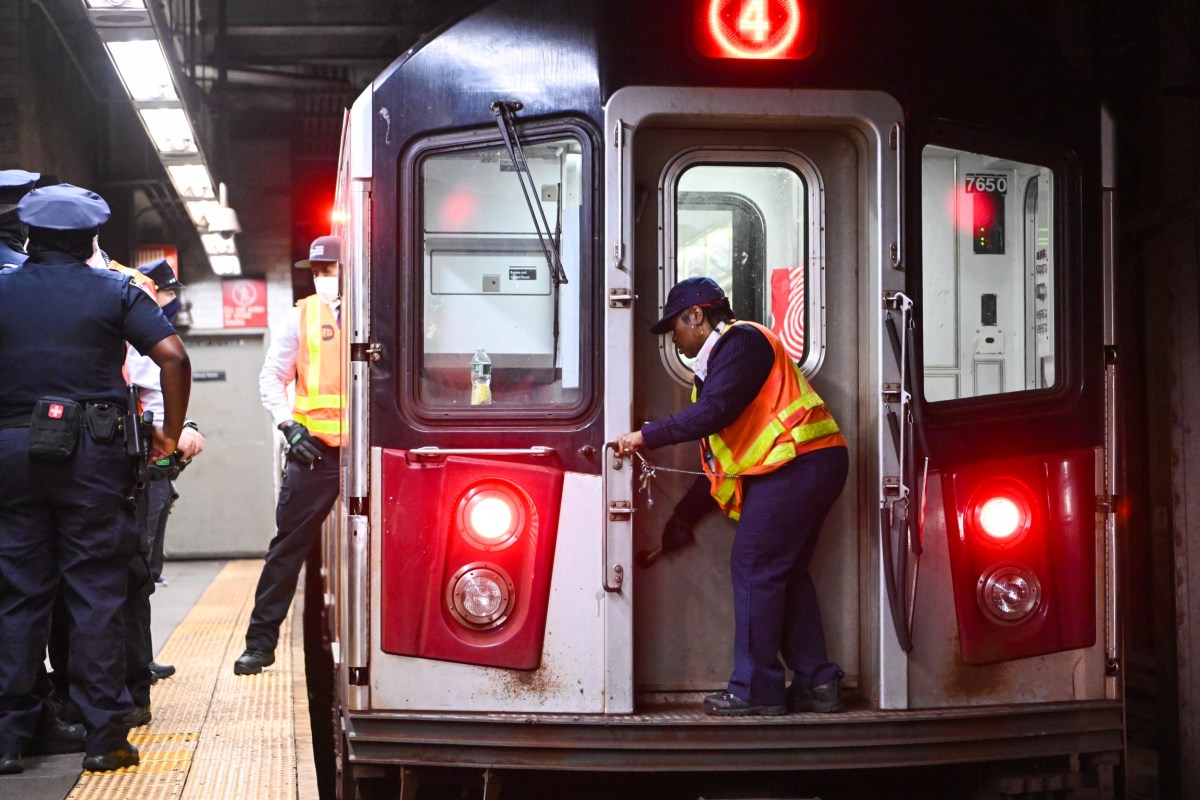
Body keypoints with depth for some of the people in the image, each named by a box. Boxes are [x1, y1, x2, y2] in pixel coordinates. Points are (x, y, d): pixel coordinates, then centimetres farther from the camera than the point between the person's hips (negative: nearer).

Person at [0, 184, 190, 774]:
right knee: (95, 593, 2)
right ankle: (103, 738, 3)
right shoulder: (114, 292, 3)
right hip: (91, 453, -2)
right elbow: (173, 356, -7)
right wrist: (170, 434, 2)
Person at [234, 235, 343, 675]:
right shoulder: (302, 316, 4)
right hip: (315, 449, 0)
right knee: (288, 545, 1)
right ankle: (260, 642, 6)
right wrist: (289, 425, -6)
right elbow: (272, 377, 7)